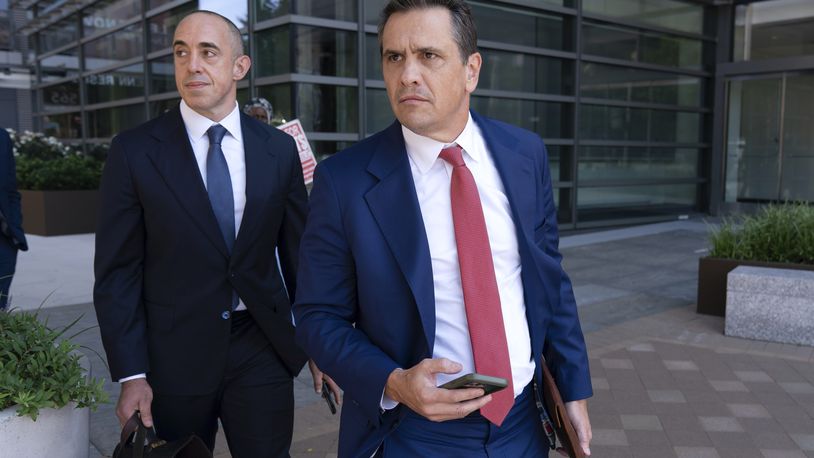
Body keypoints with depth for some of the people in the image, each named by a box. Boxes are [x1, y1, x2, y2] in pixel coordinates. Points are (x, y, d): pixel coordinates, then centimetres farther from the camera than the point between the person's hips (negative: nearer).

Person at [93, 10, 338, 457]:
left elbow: (298, 252, 6)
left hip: (263, 348, 1)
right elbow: (117, 272, -4)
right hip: (173, 354, -1)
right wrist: (130, 374, -8)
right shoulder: (134, 151, -5)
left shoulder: (279, 149, 1)